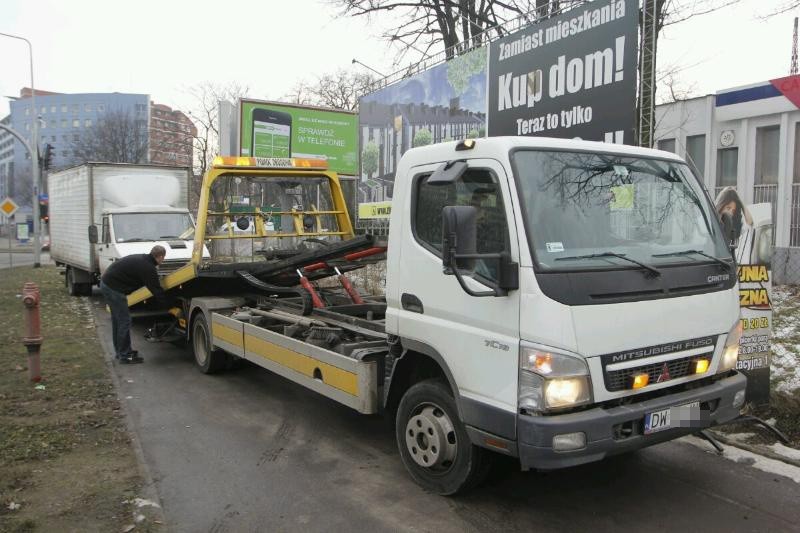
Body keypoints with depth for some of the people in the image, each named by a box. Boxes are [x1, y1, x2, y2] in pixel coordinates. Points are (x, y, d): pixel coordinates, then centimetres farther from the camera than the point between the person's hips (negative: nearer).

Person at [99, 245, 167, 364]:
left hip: (106, 283, 10)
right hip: (114, 288, -10)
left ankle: (120, 351, 30)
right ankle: (125, 355, 4)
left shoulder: (142, 259, 11)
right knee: (124, 321, -2)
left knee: (117, 320, 19)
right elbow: (157, 291, -16)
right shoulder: (148, 268, -17)